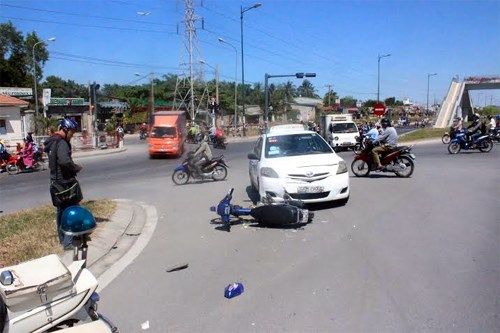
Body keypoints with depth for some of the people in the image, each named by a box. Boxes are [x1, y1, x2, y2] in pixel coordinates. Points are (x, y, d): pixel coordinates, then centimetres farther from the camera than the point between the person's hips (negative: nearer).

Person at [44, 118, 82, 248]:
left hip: (55, 181, 10)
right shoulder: (61, 143, -19)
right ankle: (68, 242, -7)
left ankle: (62, 237, 30)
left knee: (61, 210, 19)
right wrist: (77, 168, -18)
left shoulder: (51, 142, 14)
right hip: (65, 182, -10)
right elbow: (65, 161, -35)